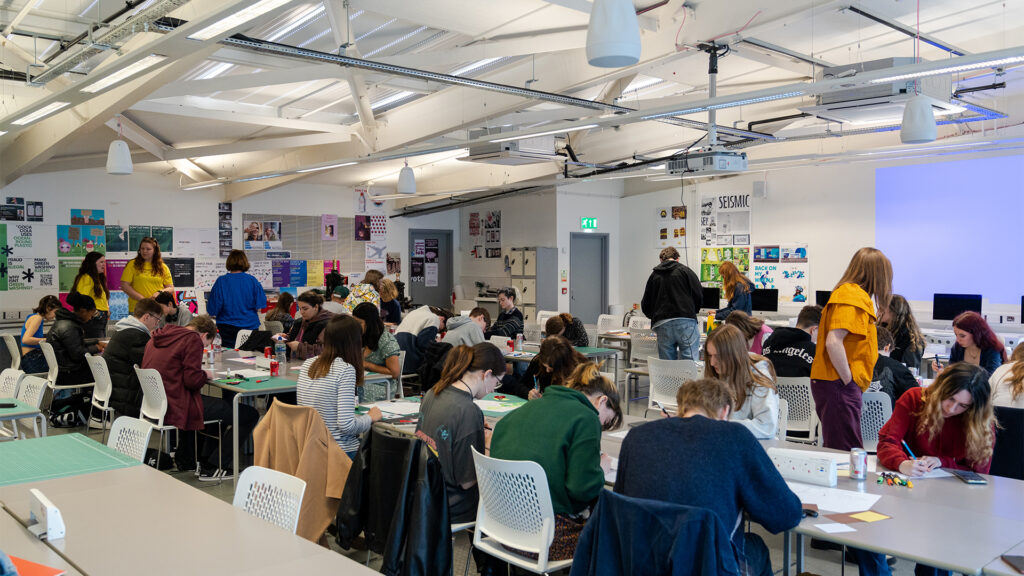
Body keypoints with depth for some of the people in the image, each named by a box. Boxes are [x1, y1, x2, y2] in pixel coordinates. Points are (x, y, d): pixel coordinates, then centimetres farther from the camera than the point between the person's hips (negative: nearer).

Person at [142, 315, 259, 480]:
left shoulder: (157, 337, 15)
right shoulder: (193, 339, -10)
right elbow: (192, 380, -17)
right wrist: (206, 374, 4)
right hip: (175, 408, -9)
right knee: (249, 415, -6)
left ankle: (184, 459, 38)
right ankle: (212, 468, 1)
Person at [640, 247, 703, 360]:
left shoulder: (654, 275, 14)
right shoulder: (685, 271, 6)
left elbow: (645, 306, 15)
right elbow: (699, 296, 0)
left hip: (662, 326, 3)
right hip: (686, 322, -3)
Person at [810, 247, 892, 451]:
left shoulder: (849, 293, 16)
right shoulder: (852, 296, -13)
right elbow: (833, 343, -24)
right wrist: (848, 381, -17)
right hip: (839, 385, -10)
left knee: (835, 449, 15)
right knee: (846, 454, -8)